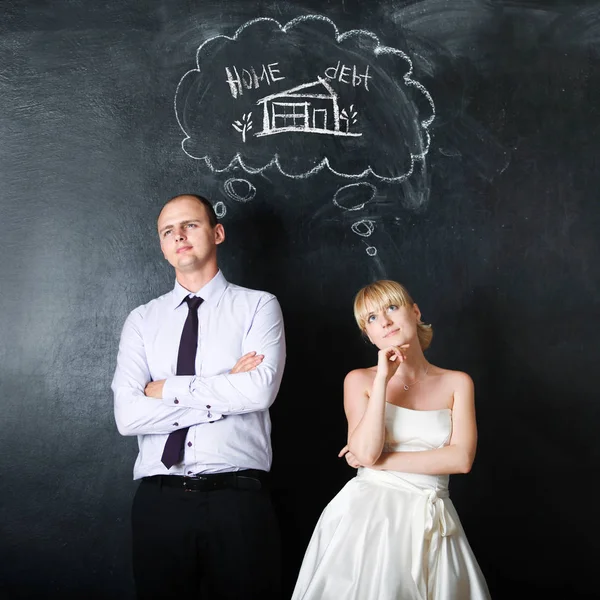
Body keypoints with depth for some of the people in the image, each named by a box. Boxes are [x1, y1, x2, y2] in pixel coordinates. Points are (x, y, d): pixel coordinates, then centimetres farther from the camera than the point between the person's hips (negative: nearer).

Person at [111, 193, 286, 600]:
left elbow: (260, 390, -14)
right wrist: (224, 394, -9)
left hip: (239, 499, -2)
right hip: (159, 501, 2)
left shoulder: (258, 306, 4)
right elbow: (128, 415, -4)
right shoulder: (142, 320, 10)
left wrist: (169, 388, -6)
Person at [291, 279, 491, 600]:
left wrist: (380, 460, -8)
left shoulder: (456, 383, 4)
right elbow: (365, 452, -11)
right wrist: (383, 379, -13)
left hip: (430, 522, 1)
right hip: (368, 514, -1)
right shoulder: (359, 380, 2)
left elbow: (461, 458, -7)